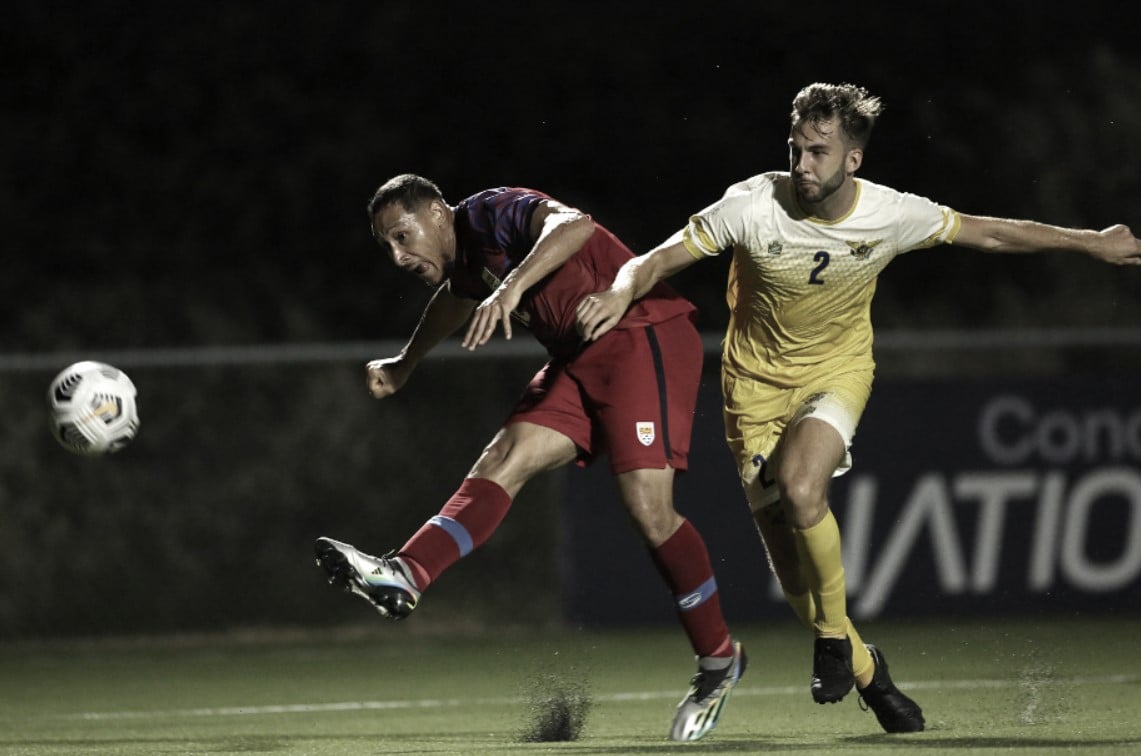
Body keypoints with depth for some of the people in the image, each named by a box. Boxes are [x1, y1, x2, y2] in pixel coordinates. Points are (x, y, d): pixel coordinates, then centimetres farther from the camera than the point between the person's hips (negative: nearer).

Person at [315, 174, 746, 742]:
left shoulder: (489, 213, -12)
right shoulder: (464, 261, 15)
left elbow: (573, 225, -33)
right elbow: (455, 300, 41)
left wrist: (512, 286, -45)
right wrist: (405, 365, 55)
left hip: (643, 338, -9)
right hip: (581, 356, 9)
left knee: (647, 507, -17)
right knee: (505, 457, -9)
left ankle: (718, 658, -4)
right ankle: (405, 578, -22)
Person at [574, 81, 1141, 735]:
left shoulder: (892, 215, -17)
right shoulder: (752, 206, -21)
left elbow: (991, 234, -2)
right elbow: (656, 263, -16)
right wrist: (622, 293, -38)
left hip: (837, 371, 0)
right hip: (758, 383, 1)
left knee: (801, 489, -31)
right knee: (791, 567, -3)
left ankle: (835, 632, -8)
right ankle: (864, 670, 23)